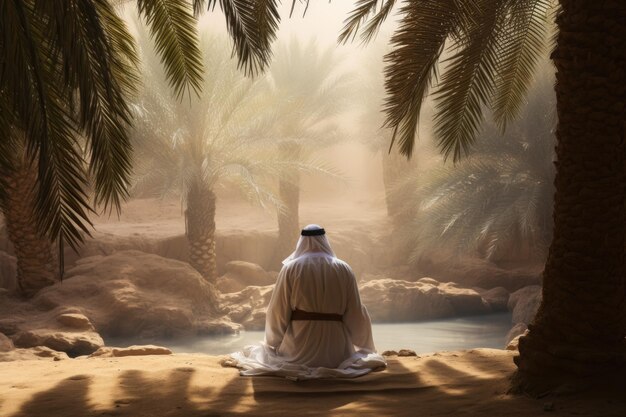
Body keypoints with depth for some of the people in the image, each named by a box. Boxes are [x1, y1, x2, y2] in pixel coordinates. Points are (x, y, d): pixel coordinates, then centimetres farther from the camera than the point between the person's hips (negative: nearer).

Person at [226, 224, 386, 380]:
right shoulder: (344, 269, 1)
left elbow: (278, 311, -3)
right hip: (336, 351, 3)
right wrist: (359, 343, 19)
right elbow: (355, 314, 2)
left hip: (298, 351, -3)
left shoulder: (291, 268, -3)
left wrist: (275, 342, 15)